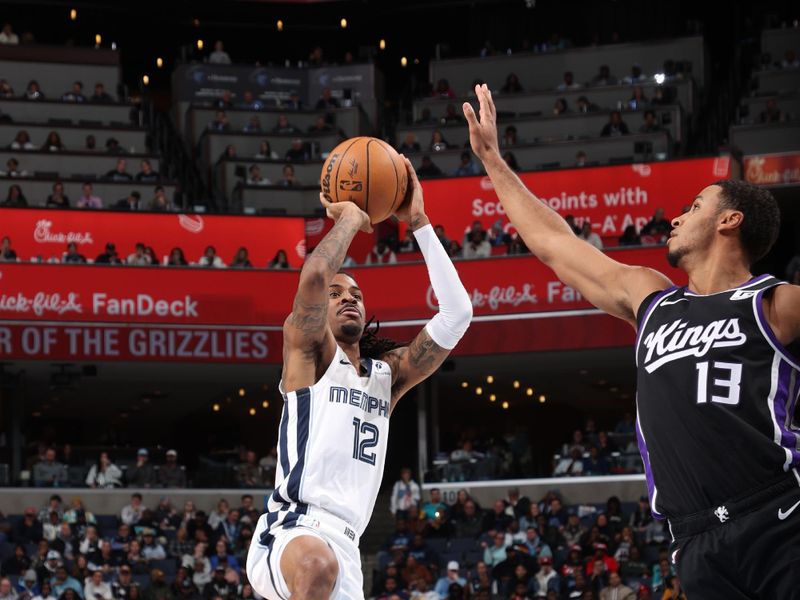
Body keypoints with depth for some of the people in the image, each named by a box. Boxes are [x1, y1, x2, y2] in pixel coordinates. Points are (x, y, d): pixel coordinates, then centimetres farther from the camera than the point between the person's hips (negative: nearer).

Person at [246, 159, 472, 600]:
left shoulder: (387, 372, 24)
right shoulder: (307, 349, 8)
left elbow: (456, 314, 14)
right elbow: (314, 274, -13)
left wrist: (419, 225, 13)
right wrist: (350, 217, 4)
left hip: (344, 544, 7)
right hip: (294, 528, -7)